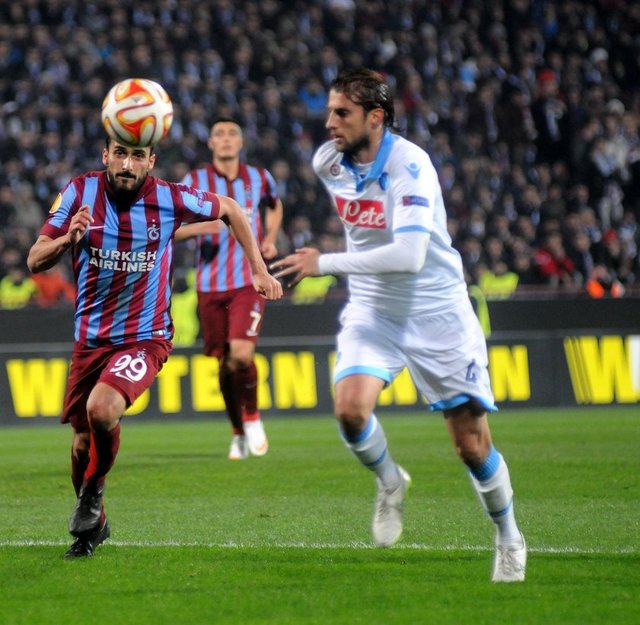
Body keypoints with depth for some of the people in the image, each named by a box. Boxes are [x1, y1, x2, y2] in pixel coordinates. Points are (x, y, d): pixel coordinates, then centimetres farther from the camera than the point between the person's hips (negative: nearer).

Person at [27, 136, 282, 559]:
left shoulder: (170, 199, -9)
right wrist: (67, 240, -26)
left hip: (146, 338, -3)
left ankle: (93, 493, -1)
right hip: (90, 340, 3)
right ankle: (92, 525, 34)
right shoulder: (81, 191, -6)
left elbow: (229, 209, 11)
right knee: (83, 441, 8)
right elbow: (35, 262, -5)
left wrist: (260, 270, 10)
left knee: (102, 408, -29)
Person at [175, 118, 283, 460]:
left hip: (249, 281, -1)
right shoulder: (194, 181, 0)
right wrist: (201, 227, -22)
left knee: (241, 353, -19)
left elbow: (275, 207, 28)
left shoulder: (260, 178, 6)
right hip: (210, 284, 1)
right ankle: (238, 432, 23)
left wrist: (270, 239, 10)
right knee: (224, 362, 4)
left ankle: (252, 418, 5)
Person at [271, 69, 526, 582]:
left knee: (472, 444, -2)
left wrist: (326, 263, -33)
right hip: (373, 310, 5)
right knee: (350, 409, -22)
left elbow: (409, 255, -34)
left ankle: (509, 539, 23)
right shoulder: (328, 162, -2)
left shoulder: (409, 165, -23)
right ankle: (390, 482, 9)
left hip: (436, 314, -5)